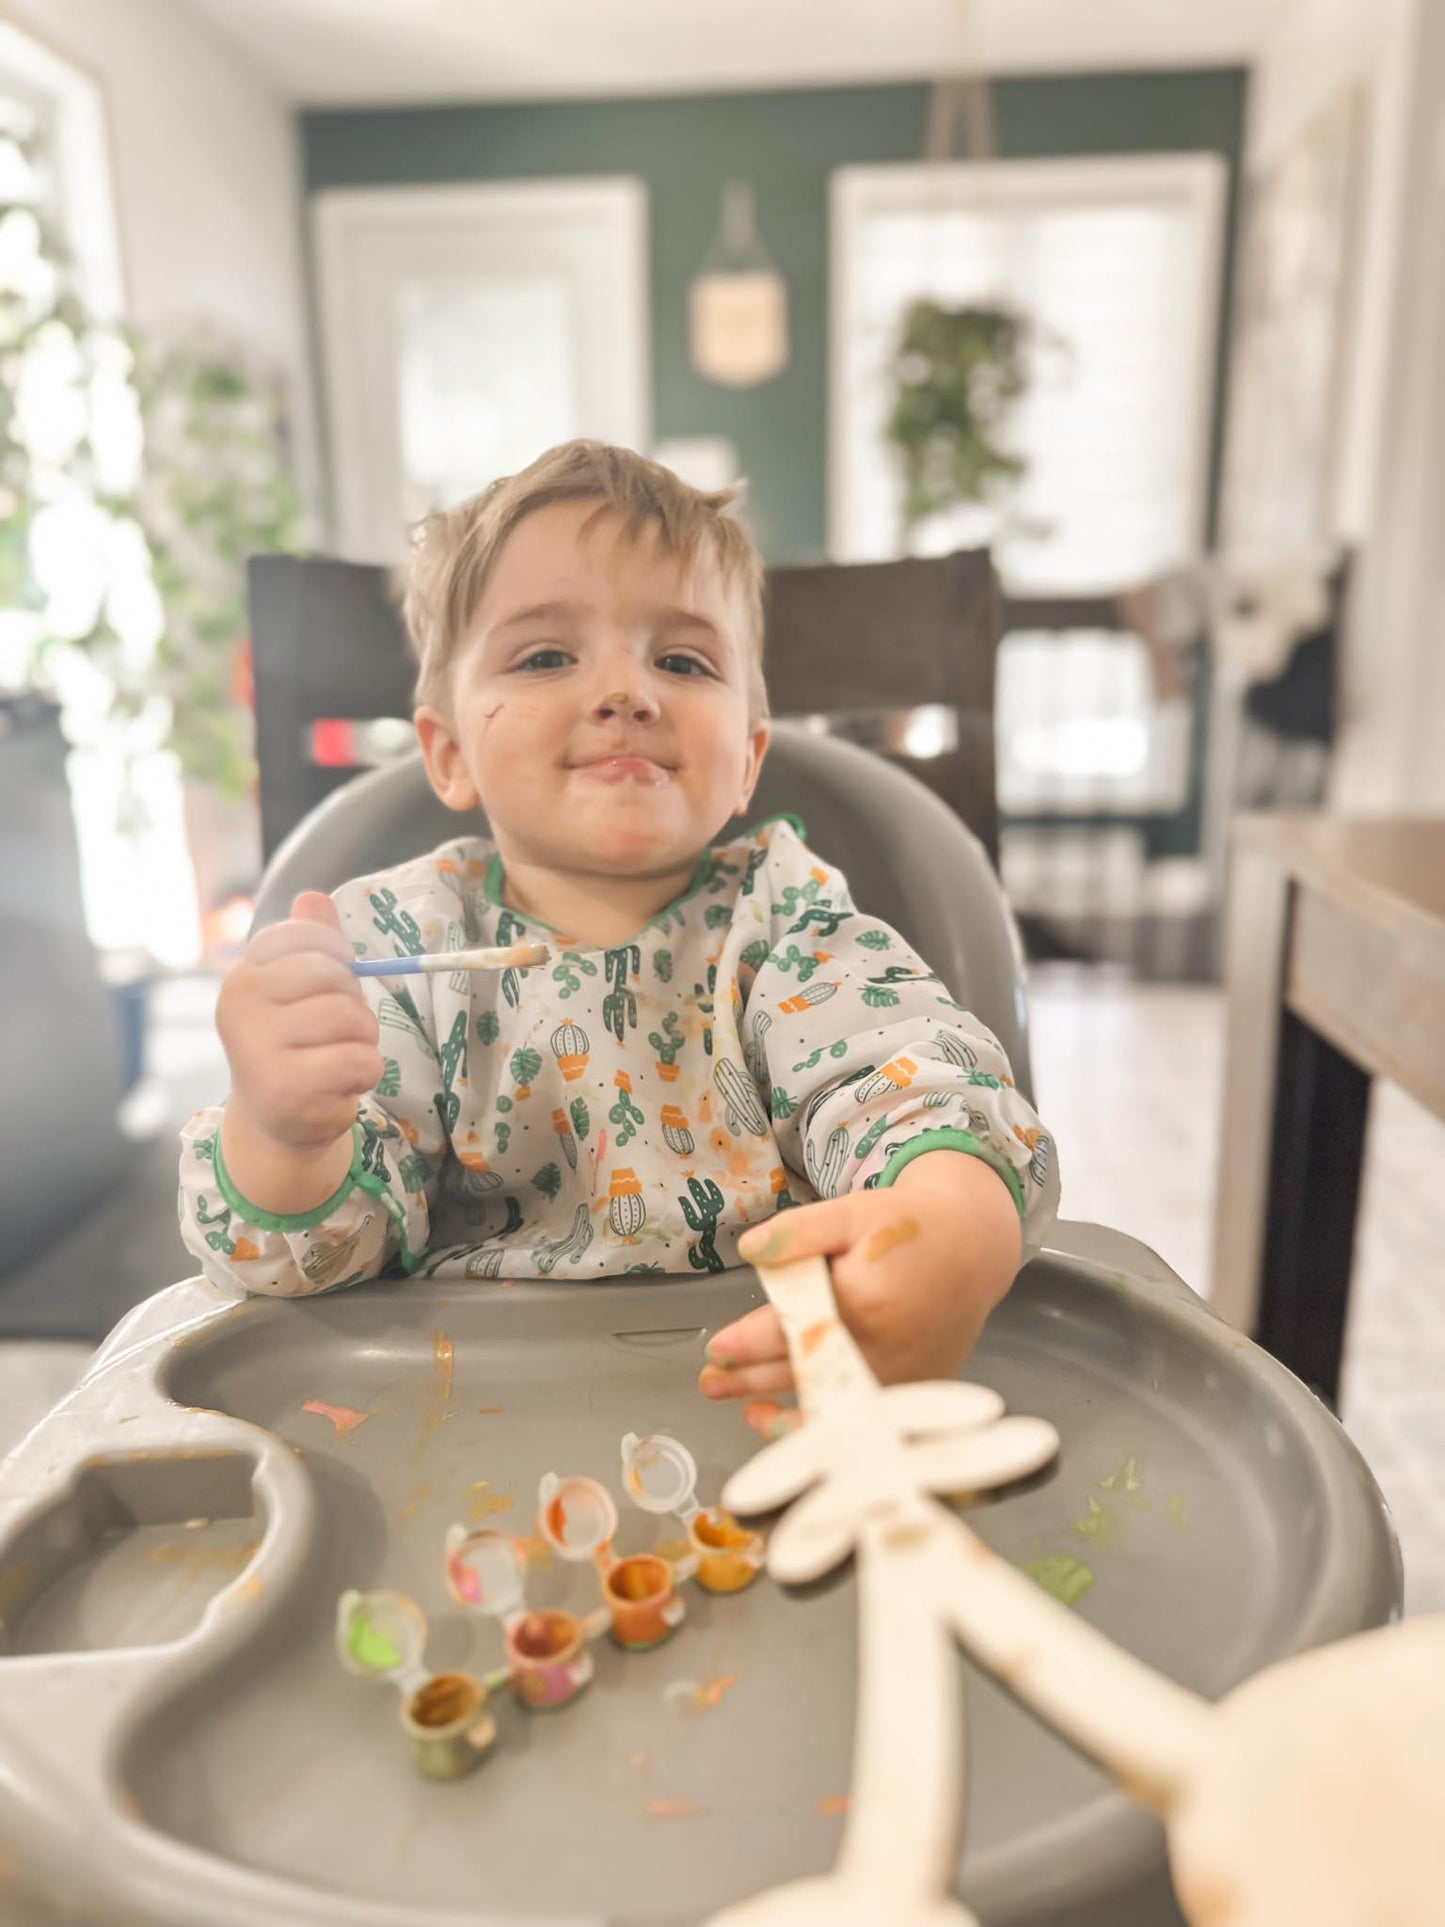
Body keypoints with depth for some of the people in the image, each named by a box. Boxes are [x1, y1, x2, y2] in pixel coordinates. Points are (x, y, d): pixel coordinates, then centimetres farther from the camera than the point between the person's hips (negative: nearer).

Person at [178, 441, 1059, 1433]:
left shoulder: (784, 915, -1)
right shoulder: (396, 939, -2)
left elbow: (915, 1078, -16)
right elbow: (336, 1232, -6)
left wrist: (960, 1228, -38)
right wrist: (281, 1133, -28)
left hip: (774, 1401, 2)